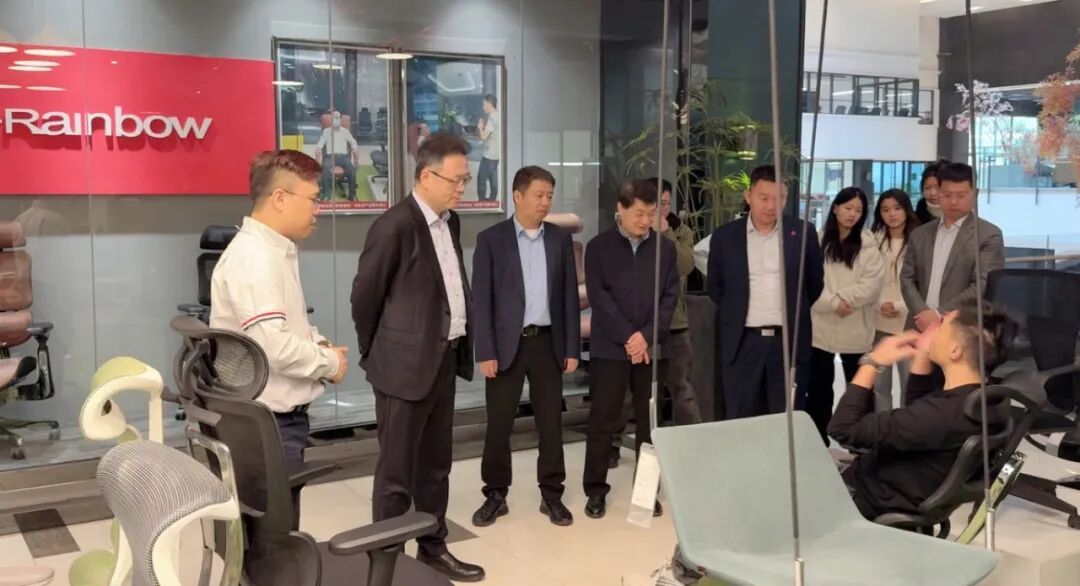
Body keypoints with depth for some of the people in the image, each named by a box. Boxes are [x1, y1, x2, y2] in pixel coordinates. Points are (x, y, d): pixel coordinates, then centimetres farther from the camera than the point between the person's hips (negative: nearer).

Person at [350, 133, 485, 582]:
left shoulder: (451, 222, 9)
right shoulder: (394, 225, -16)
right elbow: (365, 295, -10)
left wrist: (462, 346, 15)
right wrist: (375, 353, 2)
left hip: (444, 359, 8)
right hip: (406, 363, -8)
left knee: (435, 465, 18)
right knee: (397, 471, 3)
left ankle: (433, 547, 30)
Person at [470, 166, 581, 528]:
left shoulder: (560, 239, 7)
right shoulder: (491, 239, -2)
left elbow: (569, 296, 7)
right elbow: (481, 299, -5)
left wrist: (572, 348, 3)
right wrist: (486, 352, -11)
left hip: (547, 342, 3)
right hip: (506, 344, -2)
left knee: (551, 422, 7)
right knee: (498, 425, 4)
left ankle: (551, 495, 19)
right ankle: (495, 495, 17)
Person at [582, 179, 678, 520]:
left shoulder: (665, 248, 7)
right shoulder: (599, 247, 0)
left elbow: (670, 296, 2)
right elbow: (598, 296, -7)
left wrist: (648, 337, -10)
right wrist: (628, 336, -14)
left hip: (651, 347, 2)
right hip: (610, 347, -2)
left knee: (650, 422, 7)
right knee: (602, 421, 1)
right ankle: (596, 490, 11)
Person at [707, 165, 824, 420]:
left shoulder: (802, 232, 2)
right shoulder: (725, 236, 1)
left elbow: (815, 283, 13)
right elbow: (715, 287, 13)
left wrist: (794, 313, 12)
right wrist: (736, 313, 10)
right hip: (742, 343, 0)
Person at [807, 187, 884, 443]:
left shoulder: (868, 243, -1)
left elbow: (871, 285, -9)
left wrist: (841, 298, -14)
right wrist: (833, 303, -15)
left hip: (856, 329, -1)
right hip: (821, 326, 1)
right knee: (818, 388, 9)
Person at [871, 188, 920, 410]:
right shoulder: (874, 240, 7)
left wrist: (900, 307, -11)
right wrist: (879, 305, -8)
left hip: (909, 324, -3)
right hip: (878, 323, 4)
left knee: (910, 383, 0)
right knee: (879, 384, 9)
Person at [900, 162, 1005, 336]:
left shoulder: (989, 235, 0)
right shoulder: (920, 234, 14)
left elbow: (982, 285, -10)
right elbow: (907, 279, 9)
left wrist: (939, 314, -15)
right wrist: (922, 312, -10)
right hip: (920, 327, 4)